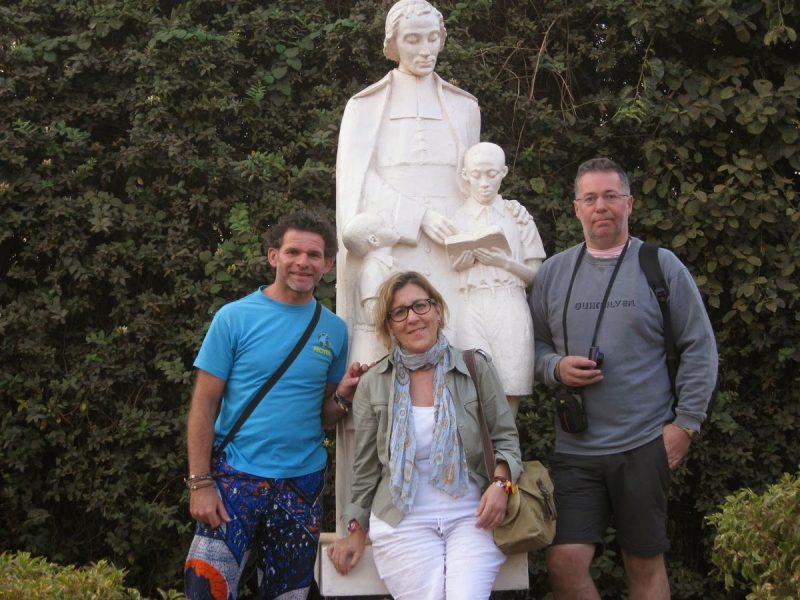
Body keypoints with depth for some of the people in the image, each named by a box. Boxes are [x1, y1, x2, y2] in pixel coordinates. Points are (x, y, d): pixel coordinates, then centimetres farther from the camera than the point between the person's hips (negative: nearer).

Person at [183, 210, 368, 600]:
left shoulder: (334, 330, 4)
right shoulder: (236, 317, -5)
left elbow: (324, 418, 10)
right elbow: (204, 405, -6)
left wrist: (343, 395, -12)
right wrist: (200, 482, -12)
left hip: (303, 484, 3)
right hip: (236, 478, -3)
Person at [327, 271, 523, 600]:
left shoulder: (476, 368, 2)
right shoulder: (374, 383, 4)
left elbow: (506, 438, 9)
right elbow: (366, 466, 11)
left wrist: (500, 482, -10)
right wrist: (357, 530, 13)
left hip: (471, 516, 0)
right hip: (402, 524, 0)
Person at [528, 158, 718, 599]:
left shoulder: (662, 266, 1)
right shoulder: (552, 273, 8)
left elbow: (700, 348, 1)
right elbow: (535, 344, 12)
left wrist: (686, 422, -5)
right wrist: (556, 368, -9)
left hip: (645, 446, -2)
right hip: (574, 449, 2)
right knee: (564, 563, -6)